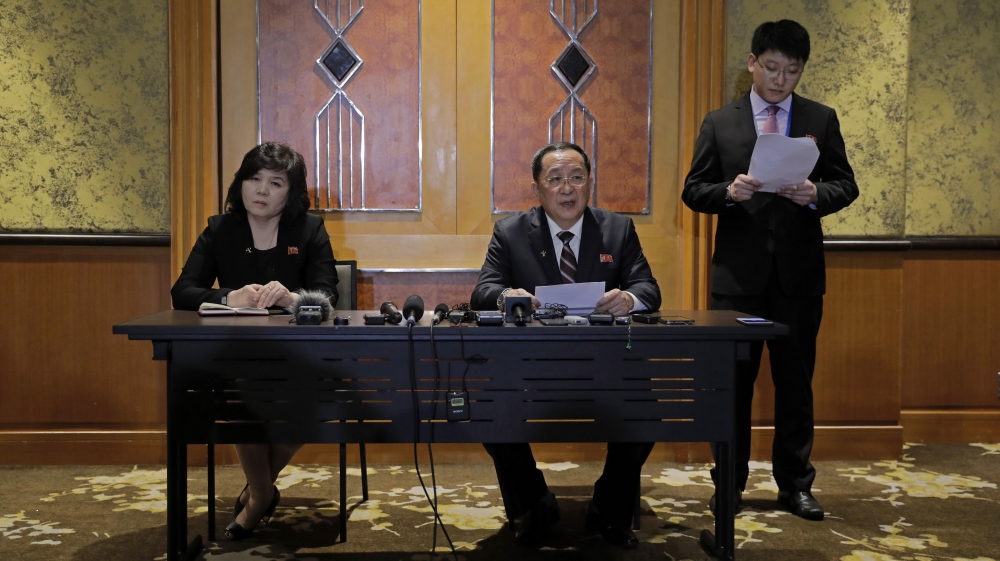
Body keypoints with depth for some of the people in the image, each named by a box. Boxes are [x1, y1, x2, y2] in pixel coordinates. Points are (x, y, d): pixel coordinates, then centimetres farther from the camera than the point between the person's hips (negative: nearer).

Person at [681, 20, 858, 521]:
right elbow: (693, 189, 3)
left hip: (799, 272, 1)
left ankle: (794, 484, 20)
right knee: (733, 381, 6)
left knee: (796, 382, 8)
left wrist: (816, 194, -16)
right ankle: (730, 481, 19)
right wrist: (728, 191, -17)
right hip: (738, 272, -1)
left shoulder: (821, 119, 7)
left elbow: (845, 185, 5)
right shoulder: (719, 123, 5)